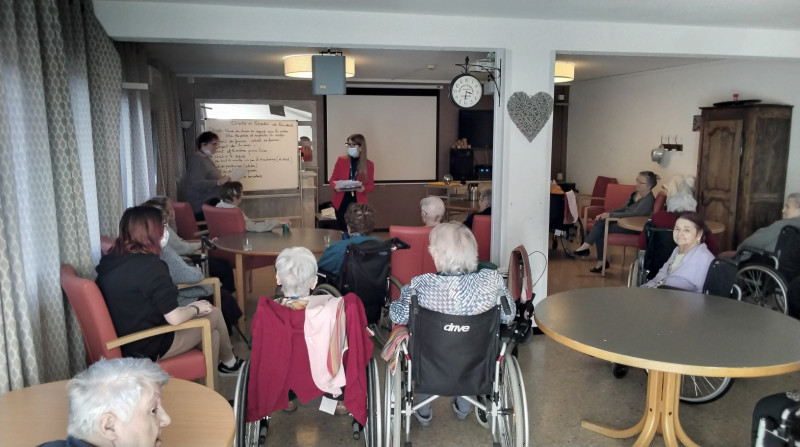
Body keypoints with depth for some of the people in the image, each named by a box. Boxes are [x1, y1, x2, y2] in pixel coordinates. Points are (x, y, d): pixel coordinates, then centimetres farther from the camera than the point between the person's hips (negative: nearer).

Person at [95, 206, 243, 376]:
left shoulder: (110, 260, 0)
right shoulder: (151, 266, -25)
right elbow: (175, 318, -23)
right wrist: (196, 308, -3)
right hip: (148, 347, -8)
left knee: (212, 334, 19)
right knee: (214, 314, 11)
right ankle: (229, 362, 35)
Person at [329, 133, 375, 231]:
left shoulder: (369, 164, 1)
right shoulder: (341, 160, 3)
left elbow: (371, 185, 5)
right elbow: (333, 179, 7)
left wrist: (363, 189, -17)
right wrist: (335, 187, -14)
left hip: (359, 204, -1)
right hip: (341, 203, 1)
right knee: (343, 231, 5)